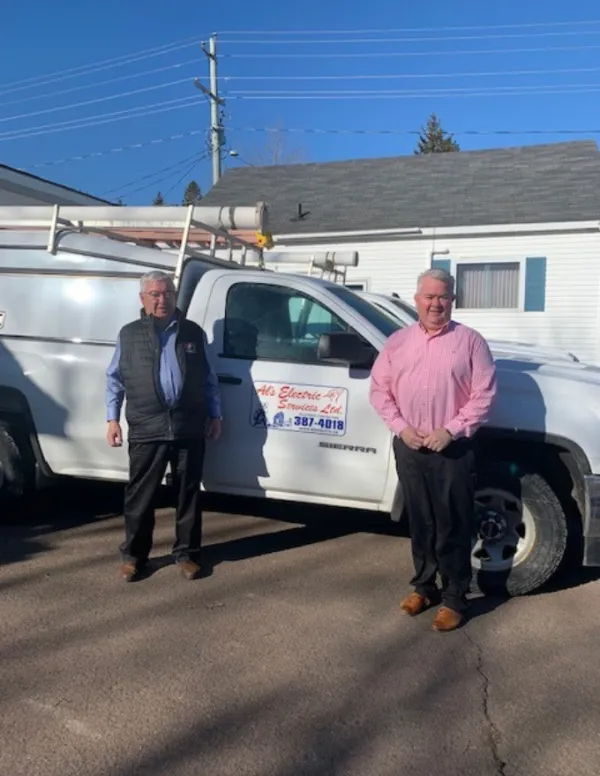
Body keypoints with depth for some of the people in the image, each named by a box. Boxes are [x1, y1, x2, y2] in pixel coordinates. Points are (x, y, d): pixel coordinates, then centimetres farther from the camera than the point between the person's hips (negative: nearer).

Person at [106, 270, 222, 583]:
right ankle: (133, 554, 20)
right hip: (146, 429, -1)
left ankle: (186, 553, 21)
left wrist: (215, 415, 9)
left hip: (189, 428, 1)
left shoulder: (193, 333, 10)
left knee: (188, 494, 8)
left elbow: (208, 379, 13)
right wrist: (112, 419, 3)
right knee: (140, 495, 5)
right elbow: (115, 379, 10)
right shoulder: (129, 334, 7)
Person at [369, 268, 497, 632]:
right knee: (420, 522, 14)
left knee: (454, 526, 2)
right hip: (409, 447, 3)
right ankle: (424, 586, 29)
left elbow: (484, 394, -7)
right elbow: (379, 388, 7)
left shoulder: (470, 341, -2)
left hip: (454, 449, -3)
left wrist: (451, 430, -15)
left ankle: (455, 598, 15)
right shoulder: (398, 341, 7)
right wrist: (401, 427, -7)